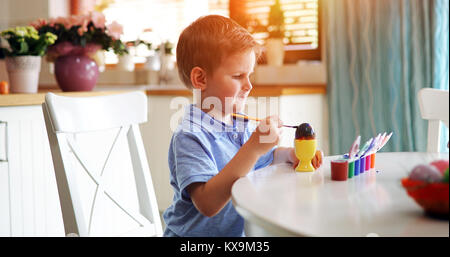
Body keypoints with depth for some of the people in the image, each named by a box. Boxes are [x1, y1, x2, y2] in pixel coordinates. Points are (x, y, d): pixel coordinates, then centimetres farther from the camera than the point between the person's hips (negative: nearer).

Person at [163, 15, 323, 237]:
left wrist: (289, 154, 5)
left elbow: (267, 159, 28)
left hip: (242, 231, 7)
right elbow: (208, 204, -29)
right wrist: (253, 148, -31)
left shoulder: (241, 125, 8)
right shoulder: (190, 137, -18)